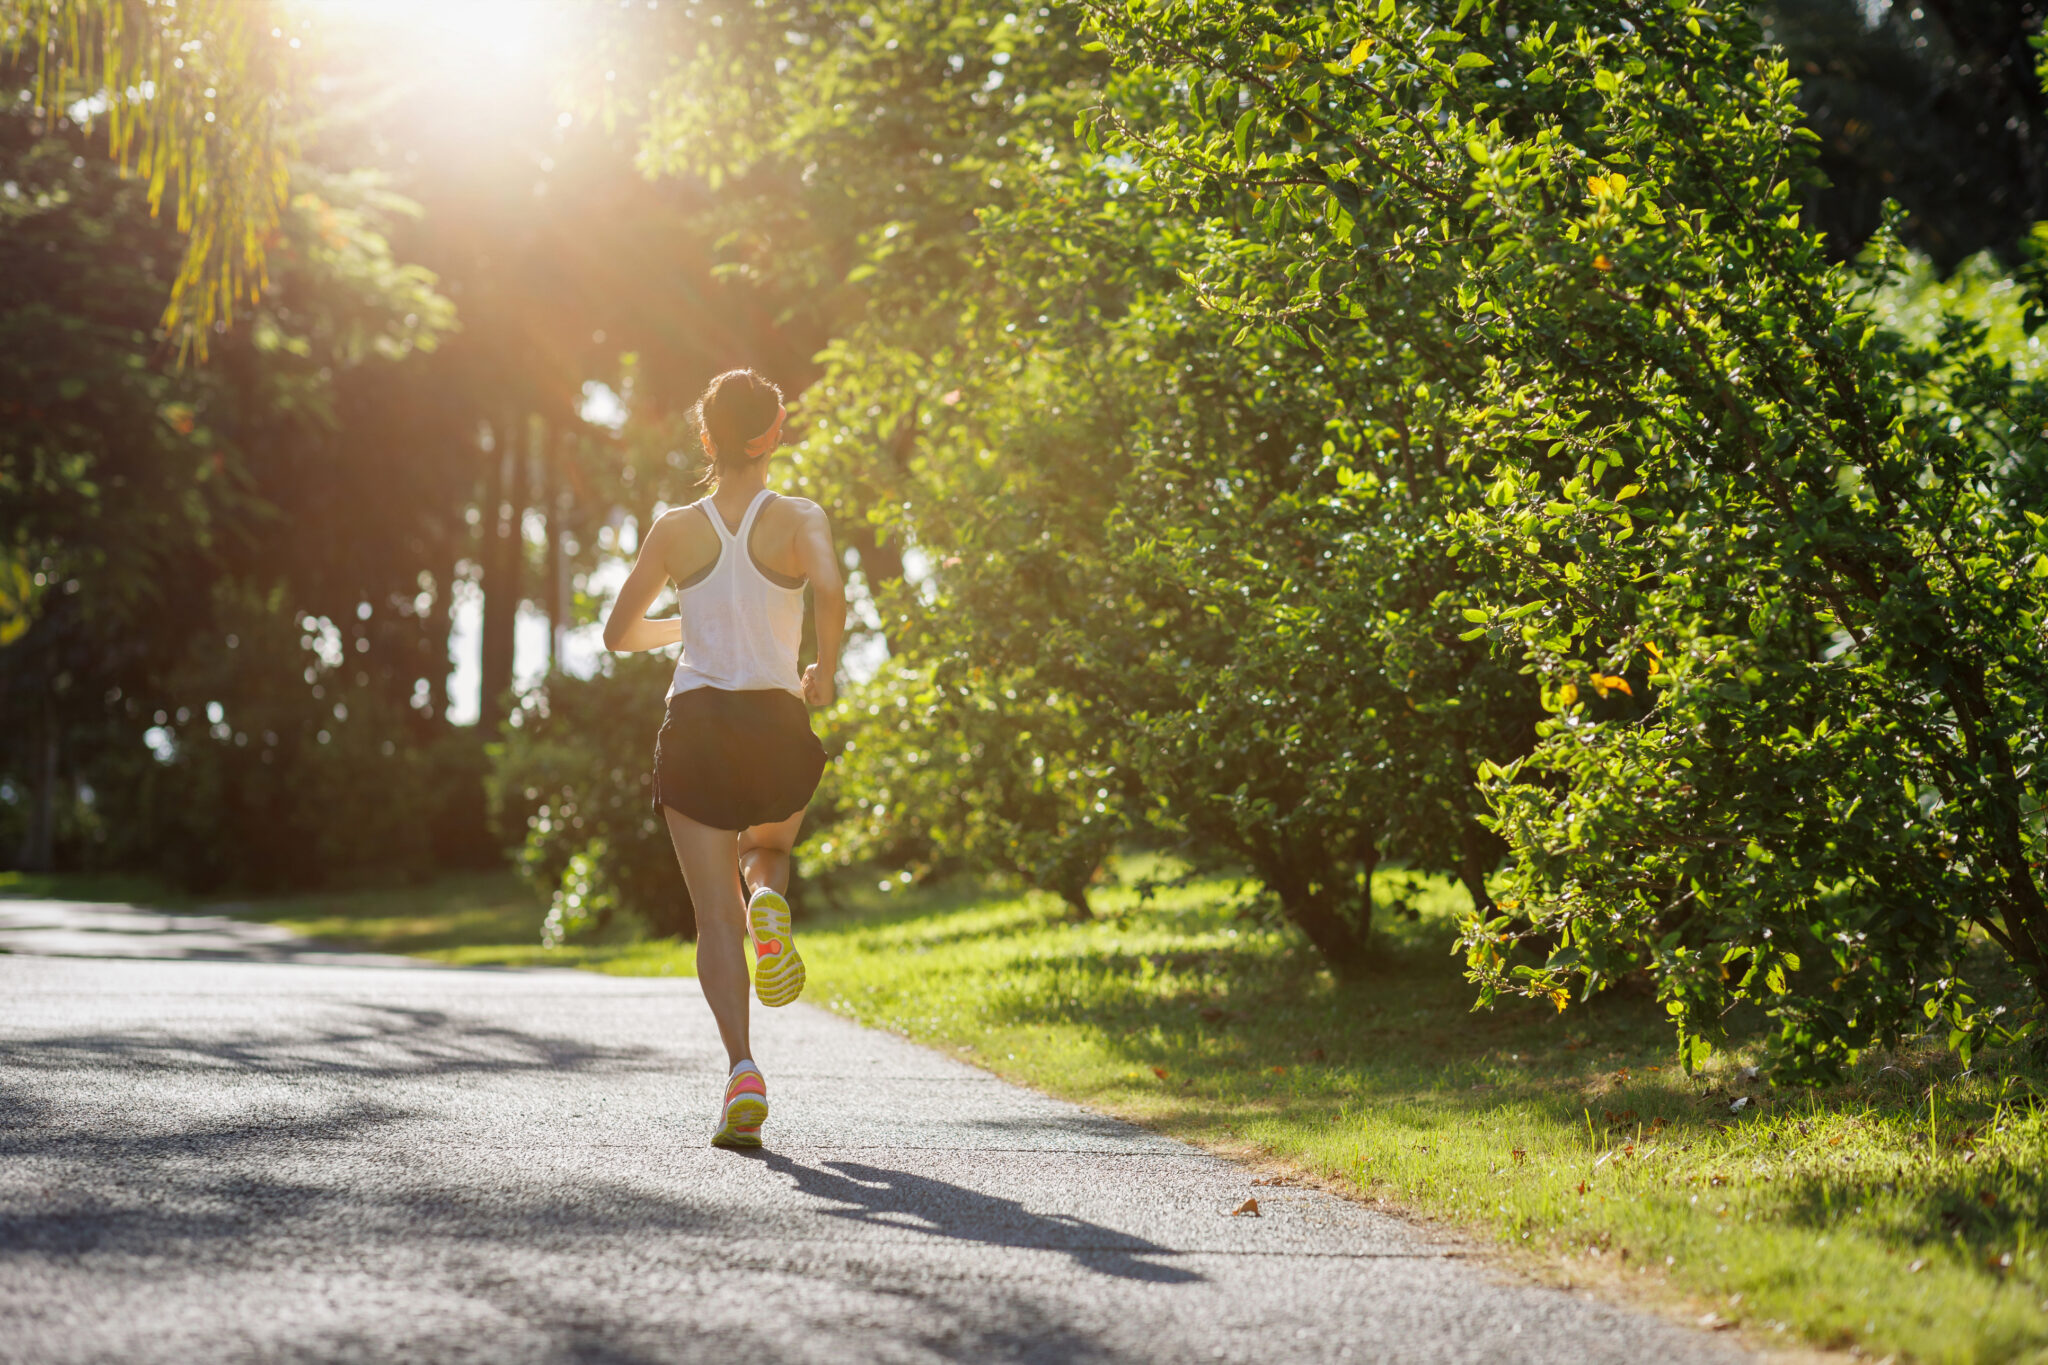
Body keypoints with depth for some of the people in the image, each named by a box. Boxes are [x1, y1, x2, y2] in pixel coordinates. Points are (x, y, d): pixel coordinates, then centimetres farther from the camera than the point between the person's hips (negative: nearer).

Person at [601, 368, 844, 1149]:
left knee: (715, 917, 2)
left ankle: (742, 1067, -17)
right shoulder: (798, 518, -1)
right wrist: (826, 671, -3)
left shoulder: (675, 530, 4)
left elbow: (619, 633, 7)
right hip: (776, 722, 0)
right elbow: (830, 590, -21)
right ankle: (767, 899, -8)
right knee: (768, 850, 30)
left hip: (696, 723, 0)